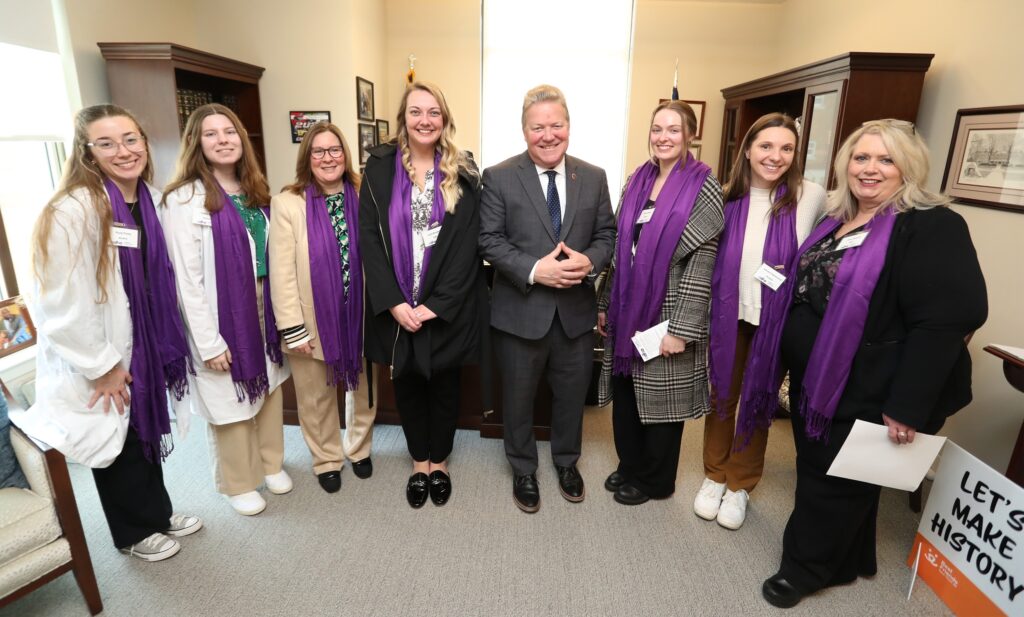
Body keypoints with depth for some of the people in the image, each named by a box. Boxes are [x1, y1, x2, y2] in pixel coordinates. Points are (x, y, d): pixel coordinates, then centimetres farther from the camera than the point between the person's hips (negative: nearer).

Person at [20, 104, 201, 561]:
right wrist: (102, 365, -16)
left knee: (147, 434, 21)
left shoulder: (150, 199, 2)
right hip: (99, 361, -6)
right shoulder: (72, 211, -22)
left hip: (142, 347, 7)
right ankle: (134, 532, 34)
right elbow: (63, 305, -23)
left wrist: (162, 344, 11)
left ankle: (158, 514, 42)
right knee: (118, 445, 12)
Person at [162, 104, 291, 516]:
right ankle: (238, 484, 29)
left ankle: (271, 464, 38)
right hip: (221, 315, -6)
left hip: (263, 308, 6)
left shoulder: (255, 190, 7)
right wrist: (209, 341, -17)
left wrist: (279, 311, 7)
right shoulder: (185, 199, -14)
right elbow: (187, 278, -16)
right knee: (231, 402, 8)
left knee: (269, 389, 17)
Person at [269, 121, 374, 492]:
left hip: (359, 315, 2)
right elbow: (282, 271, -10)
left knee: (362, 388, 18)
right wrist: (293, 328, -12)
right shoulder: (287, 203, -9)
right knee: (317, 396, 15)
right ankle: (327, 459, 37)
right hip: (314, 320, -2)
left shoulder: (362, 198, -1)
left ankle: (359, 449, 42)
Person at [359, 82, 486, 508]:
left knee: (444, 384, 13)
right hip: (396, 306, 1)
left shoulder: (462, 172, -2)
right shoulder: (380, 167, 1)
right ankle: (419, 462, 35)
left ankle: (439, 462, 34)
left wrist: (435, 304, -15)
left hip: (447, 306, -1)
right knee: (407, 384, 14)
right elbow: (369, 237, -5)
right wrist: (393, 302, -14)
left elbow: (467, 242, -8)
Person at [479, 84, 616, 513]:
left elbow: (607, 233, 5)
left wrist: (590, 261, -16)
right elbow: (489, 239, -10)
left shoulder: (594, 178, 3)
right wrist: (533, 270, -23)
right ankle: (523, 470, 39)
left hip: (576, 309, 3)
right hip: (520, 310, -2)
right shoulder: (498, 177, -6)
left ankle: (567, 462, 45)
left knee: (572, 394, 19)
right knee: (518, 397, 14)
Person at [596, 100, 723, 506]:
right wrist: (605, 304, 10)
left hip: (666, 314, -5)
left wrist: (681, 328, -17)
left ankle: (655, 479, 30)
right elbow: (620, 248, 10)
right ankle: (629, 465, 36)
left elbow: (702, 263, -14)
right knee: (625, 393, 15)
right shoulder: (637, 181, 7)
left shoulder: (704, 188, -9)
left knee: (660, 397, 9)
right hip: (627, 309, 5)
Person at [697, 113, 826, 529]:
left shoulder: (811, 197, -8)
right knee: (721, 396, 12)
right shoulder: (729, 197, -2)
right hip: (729, 315, 2)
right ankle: (714, 476, 32)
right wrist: (712, 307, 4)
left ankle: (740, 485, 31)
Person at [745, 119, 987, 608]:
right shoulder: (835, 220, 10)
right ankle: (845, 562, 44)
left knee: (835, 483, 9)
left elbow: (945, 320, -22)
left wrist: (907, 406, -24)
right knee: (816, 472, 20)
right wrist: (789, 362, 18)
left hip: (864, 391, -8)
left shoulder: (933, 228, -15)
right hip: (813, 379, 8)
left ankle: (805, 567, 32)